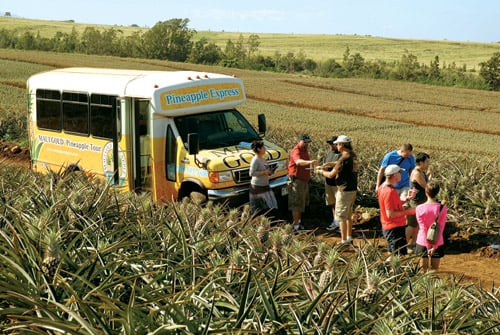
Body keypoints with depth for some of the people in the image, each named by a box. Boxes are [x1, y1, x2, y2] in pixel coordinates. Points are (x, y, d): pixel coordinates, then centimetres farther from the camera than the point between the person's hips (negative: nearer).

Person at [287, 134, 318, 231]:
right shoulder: (296, 151, -20)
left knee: (302, 202, 19)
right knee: (296, 203, -7)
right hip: (296, 180, -10)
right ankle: (296, 225, -5)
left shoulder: (305, 150, 12)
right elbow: (298, 161, -43)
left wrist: (311, 165, 9)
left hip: (304, 180, 10)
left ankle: (299, 221, 32)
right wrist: (309, 162, -59)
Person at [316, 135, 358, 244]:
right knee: (348, 215, 20)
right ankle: (349, 236, 29)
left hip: (344, 191, -9)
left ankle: (344, 240, 4)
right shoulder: (353, 155, 6)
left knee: (341, 216, 0)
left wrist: (321, 171, 2)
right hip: (353, 190, 9)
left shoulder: (344, 158, -21)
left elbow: (331, 175, -16)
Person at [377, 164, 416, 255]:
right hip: (395, 228, -10)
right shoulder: (389, 191, -23)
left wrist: (407, 199, 9)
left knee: (392, 256, 19)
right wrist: (407, 211, -17)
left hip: (388, 227, 10)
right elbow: (390, 214, -25)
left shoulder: (383, 187, 8)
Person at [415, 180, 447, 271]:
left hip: (422, 243, 0)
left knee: (423, 270, 11)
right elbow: (441, 229, -12)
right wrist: (434, 246, -10)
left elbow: (423, 229, -12)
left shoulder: (419, 208, -13)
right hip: (437, 243, 0)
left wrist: (428, 247, -9)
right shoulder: (442, 208, -11)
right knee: (435, 270, 13)